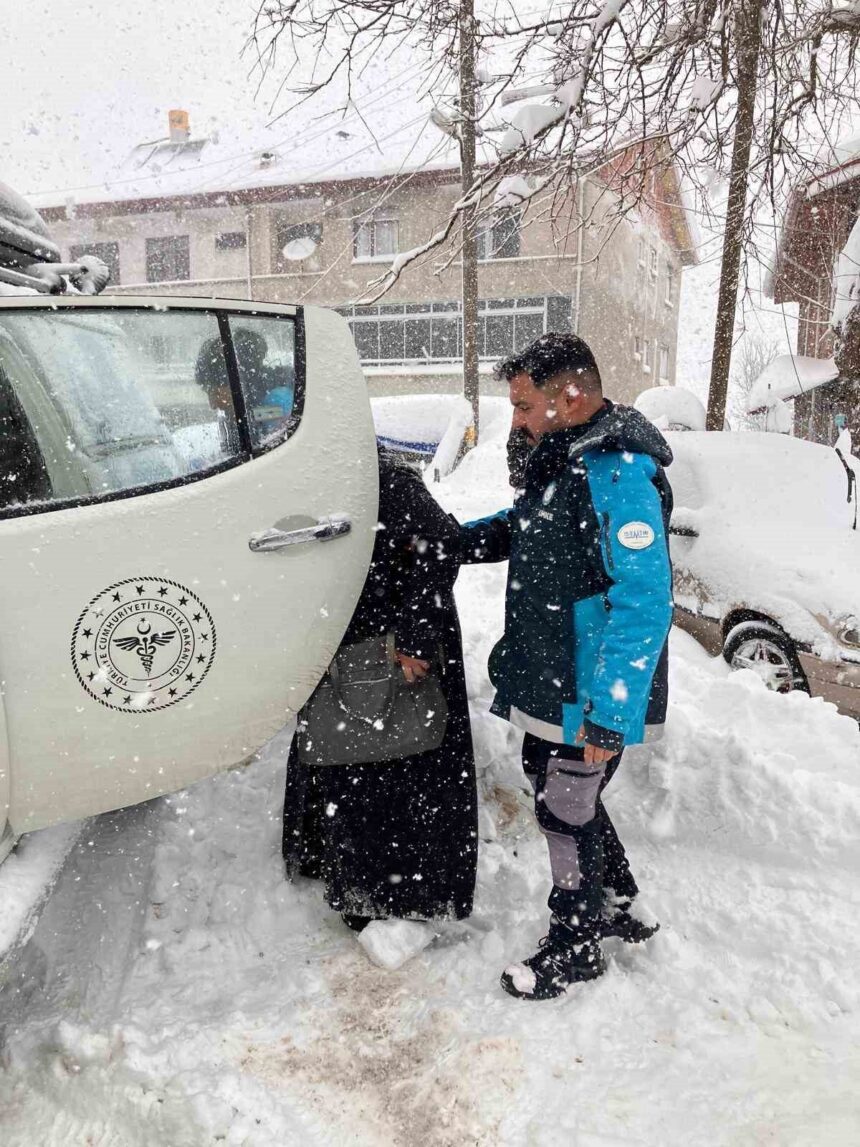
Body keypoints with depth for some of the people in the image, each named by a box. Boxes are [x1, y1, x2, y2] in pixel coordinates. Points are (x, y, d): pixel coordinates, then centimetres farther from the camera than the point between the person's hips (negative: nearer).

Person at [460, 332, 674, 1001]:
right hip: (547, 685, 9)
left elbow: (644, 602, -27)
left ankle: (574, 949, 32)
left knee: (565, 813, 7)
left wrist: (610, 712, -27)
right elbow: (514, 531, 24)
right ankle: (619, 907, 45)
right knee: (560, 796, 22)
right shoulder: (561, 461, 9)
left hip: (589, 699, -9)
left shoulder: (620, 474, -23)